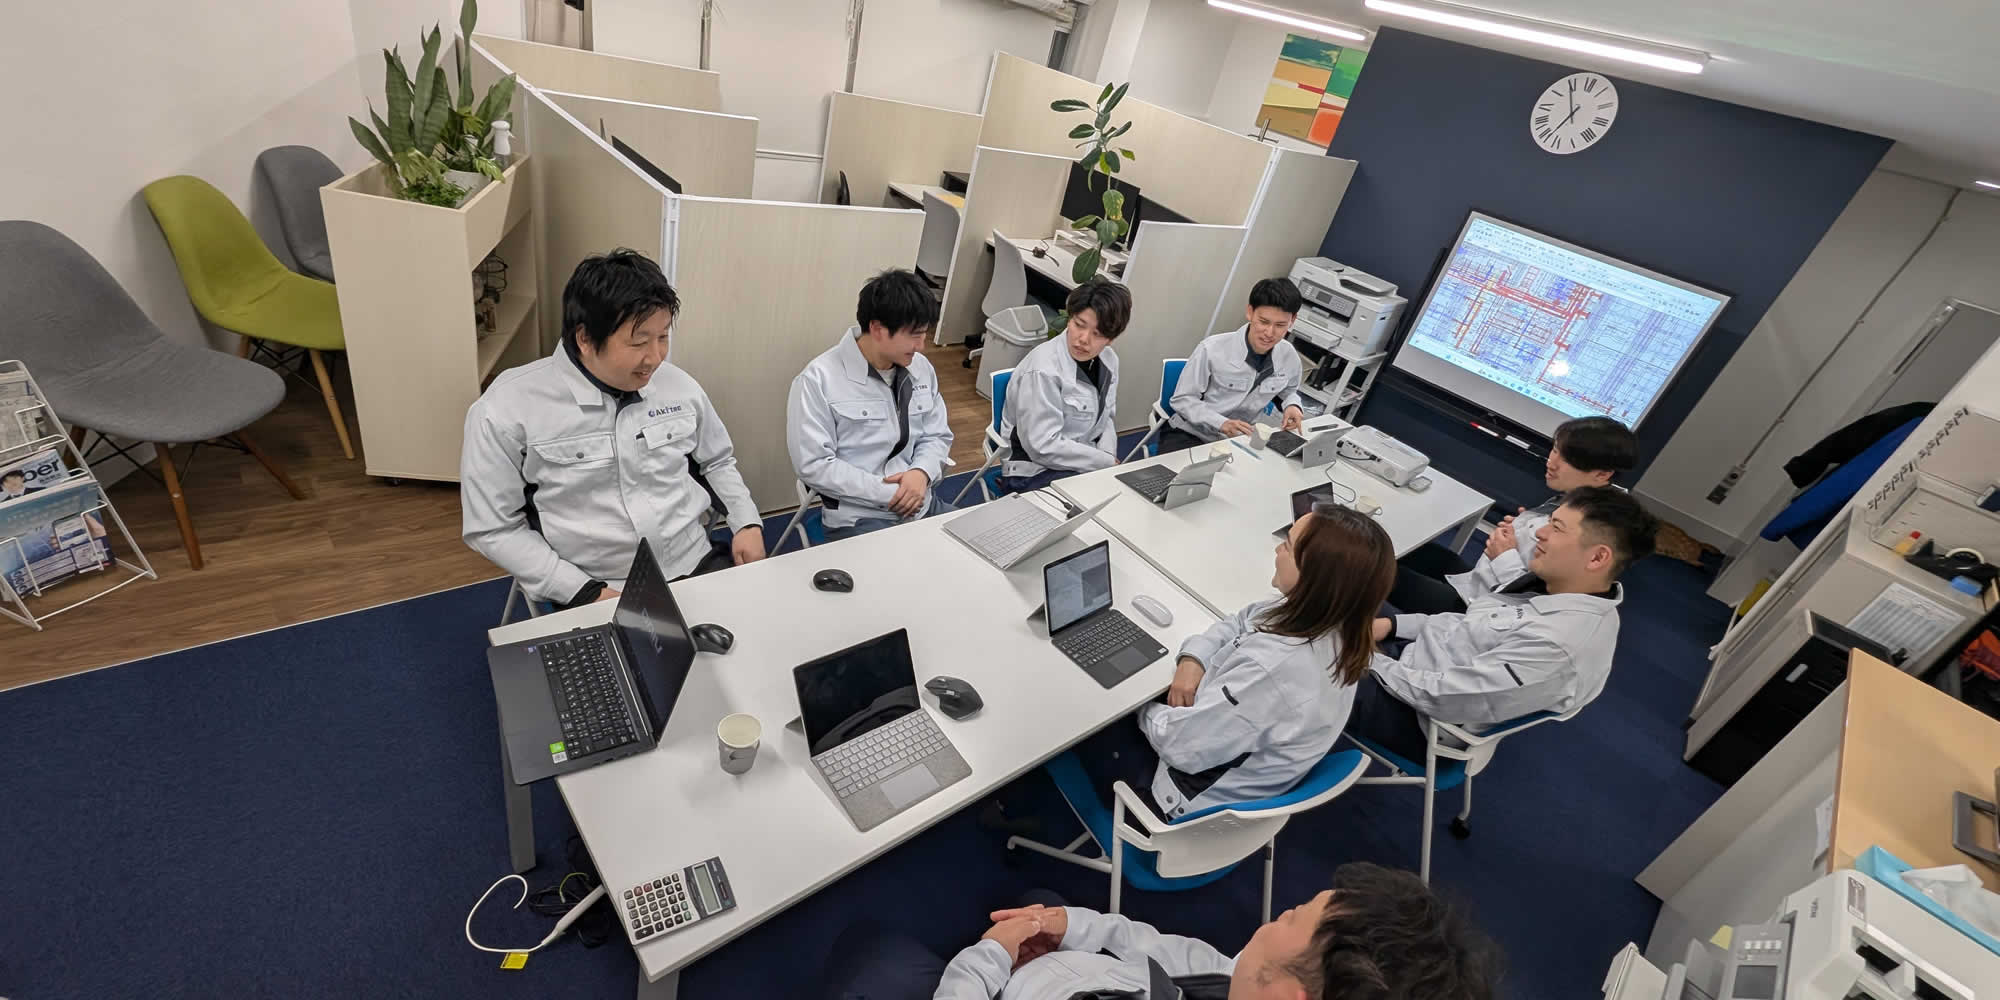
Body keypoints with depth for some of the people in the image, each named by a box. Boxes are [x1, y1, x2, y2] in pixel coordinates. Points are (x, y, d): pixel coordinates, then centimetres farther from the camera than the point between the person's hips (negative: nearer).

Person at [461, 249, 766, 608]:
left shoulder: (679, 385, 2)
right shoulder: (507, 410, -9)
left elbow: (719, 461, 19)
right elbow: (493, 529, -3)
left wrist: (748, 522, 4)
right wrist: (586, 592, -12)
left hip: (696, 566, 2)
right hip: (597, 593, -2)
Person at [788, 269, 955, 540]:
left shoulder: (921, 367, 8)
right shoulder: (818, 380, -11)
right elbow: (814, 465, -15)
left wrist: (922, 472, -9)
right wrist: (890, 493, -17)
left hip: (922, 505, 6)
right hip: (859, 518, -6)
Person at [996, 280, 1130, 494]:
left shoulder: (1108, 360, 1)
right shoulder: (1043, 370, -22)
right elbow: (1044, 447, -24)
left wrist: (1108, 457, -8)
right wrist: (1108, 462, -18)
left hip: (1083, 462, 8)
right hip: (1034, 472, -7)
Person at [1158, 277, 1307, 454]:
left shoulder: (1289, 355, -5)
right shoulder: (1211, 350, -19)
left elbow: (1288, 392, 17)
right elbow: (1184, 399, -13)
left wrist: (1292, 405, -7)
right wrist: (1221, 423, -28)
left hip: (1240, 439, 5)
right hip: (1190, 435, -5)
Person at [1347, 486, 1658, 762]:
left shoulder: (1557, 645, -32)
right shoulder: (1569, 596, -2)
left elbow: (1448, 697, -30)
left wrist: (1370, 661, -18)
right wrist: (1392, 624, 1)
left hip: (1422, 718, -8)